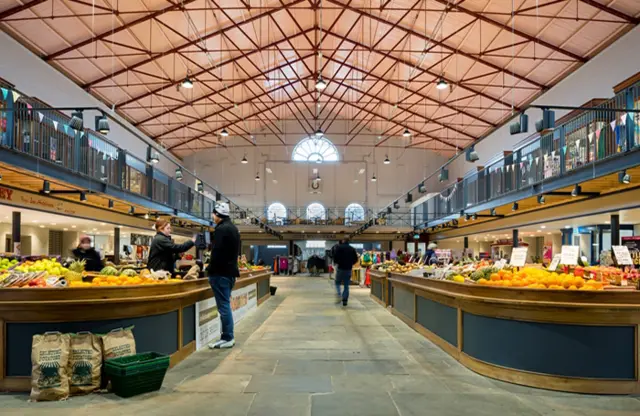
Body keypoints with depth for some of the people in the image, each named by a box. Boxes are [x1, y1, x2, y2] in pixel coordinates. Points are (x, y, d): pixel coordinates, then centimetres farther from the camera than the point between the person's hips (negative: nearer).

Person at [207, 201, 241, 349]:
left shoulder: (221, 229, -15)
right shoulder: (233, 228, 16)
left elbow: (217, 253, -21)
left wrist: (211, 270, -11)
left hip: (220, 272, -10)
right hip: (230, 271, 10)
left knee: (223, 305, -4)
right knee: (225, 304, 15)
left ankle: (227, 338, 0)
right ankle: (228, 336, 19)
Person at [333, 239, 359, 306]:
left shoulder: (338, 247, -5)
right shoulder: (352, 249, 5)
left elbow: (335, 256, -14)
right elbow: (356, 259, 6)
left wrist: (336, 262, 4)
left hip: (340, 268, -2)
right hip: (349, 269, 3)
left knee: (337, 283, 14)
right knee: (346, 286, 10)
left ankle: (339, 296, -9)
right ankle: (345, 300, 7)